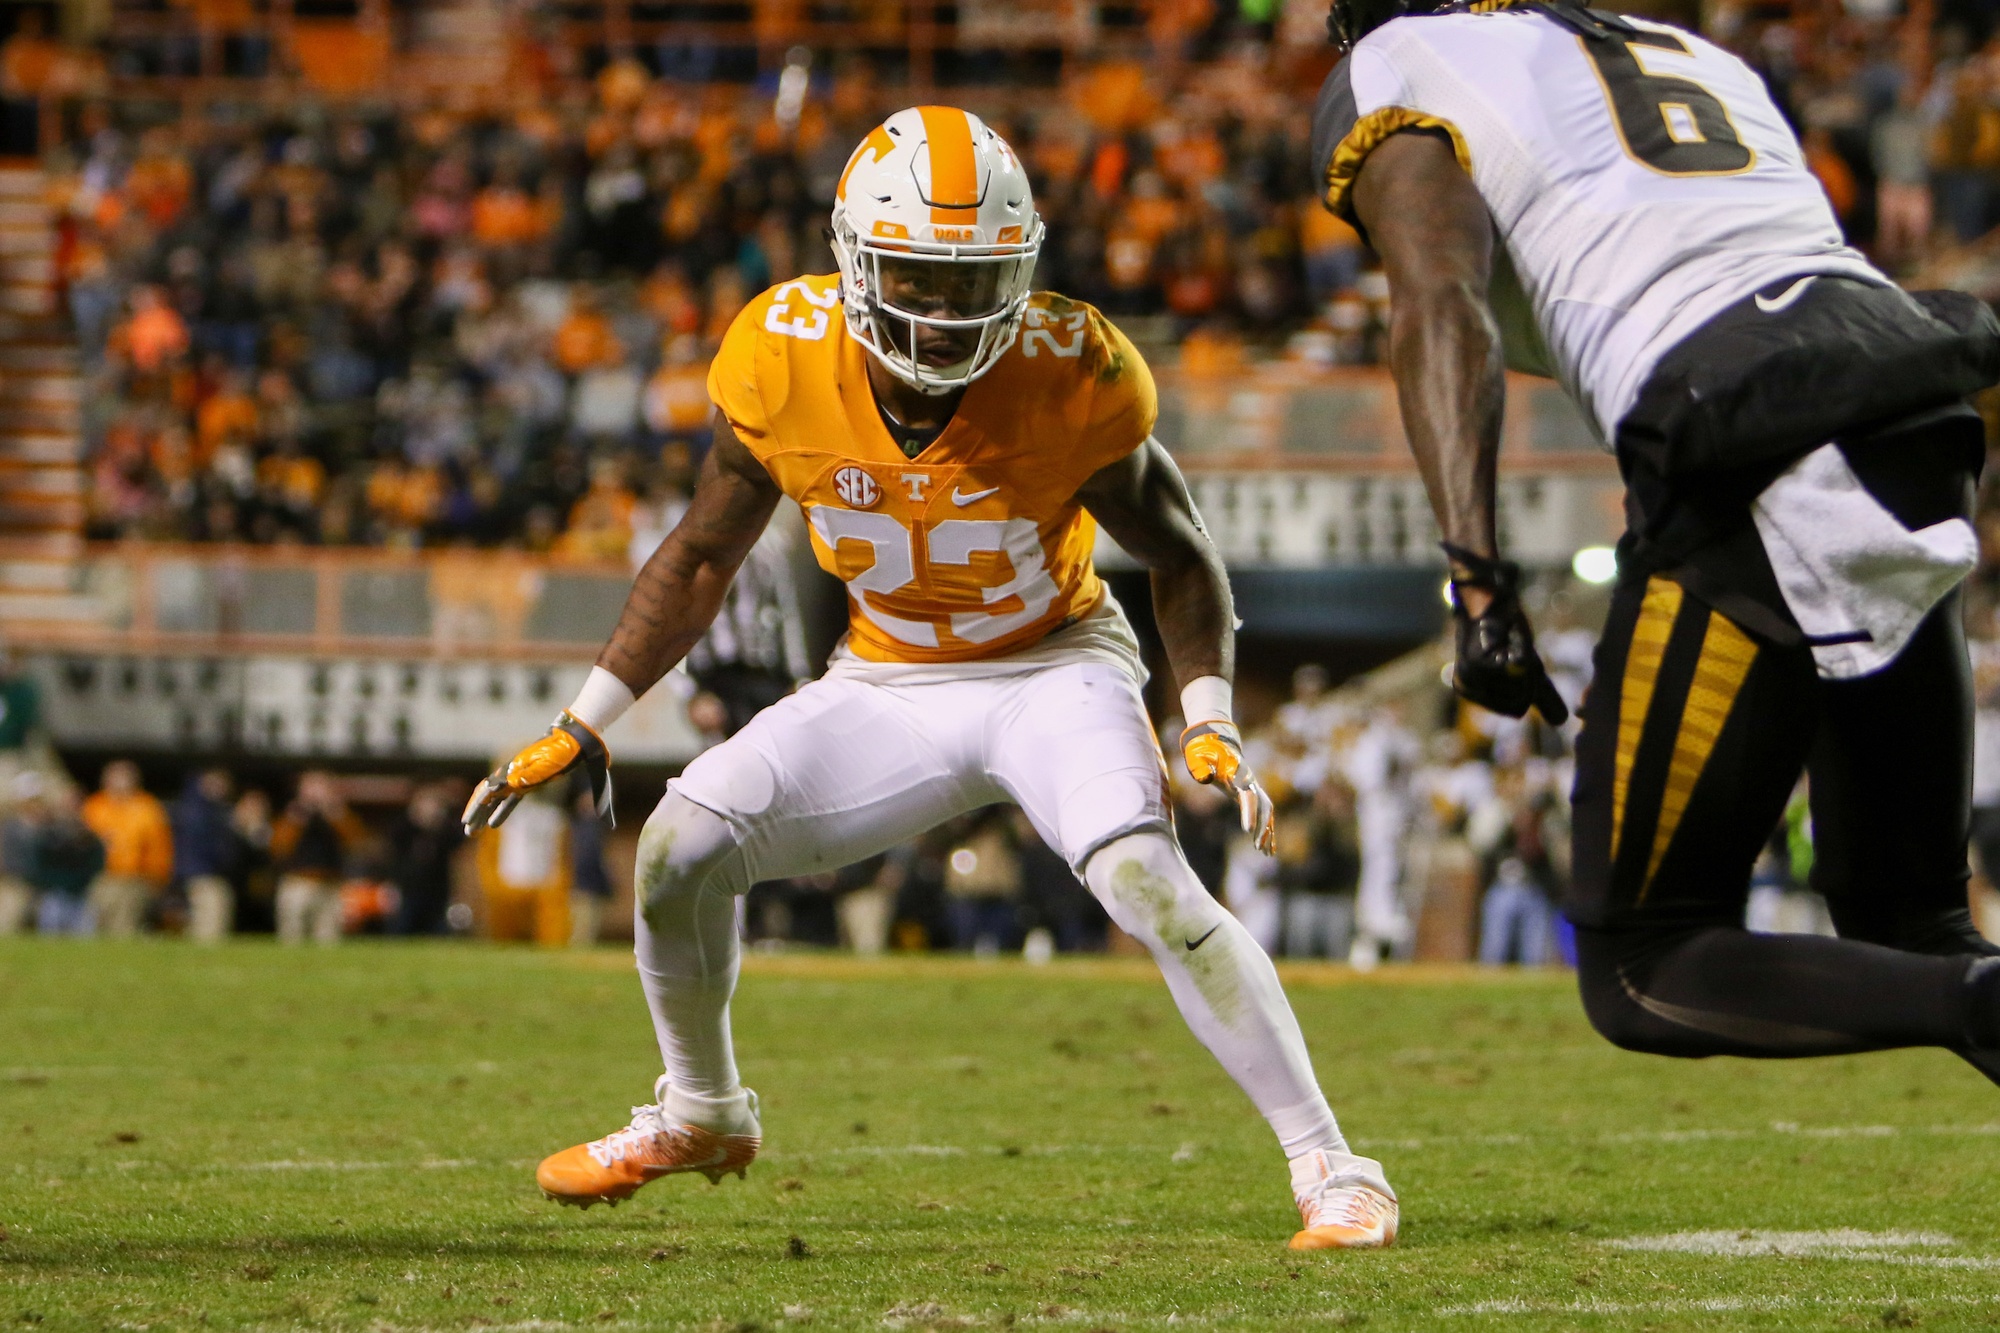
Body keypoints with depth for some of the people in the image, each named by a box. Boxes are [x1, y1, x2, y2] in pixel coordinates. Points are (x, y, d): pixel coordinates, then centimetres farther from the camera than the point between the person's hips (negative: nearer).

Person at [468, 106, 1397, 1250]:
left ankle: (1332, 1167, -19)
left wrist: (1212, 723, -21)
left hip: (1053, 670, -3)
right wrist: (586, 724, -2)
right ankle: (702, 1113, 19)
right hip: (890, 685, 3)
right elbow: (701, 559, 0)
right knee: (682, 844, -9)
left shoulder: (1067, 380, -24)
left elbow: (1178, 555, -7)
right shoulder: (787, 364, -18)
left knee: (1150, 885, -28)